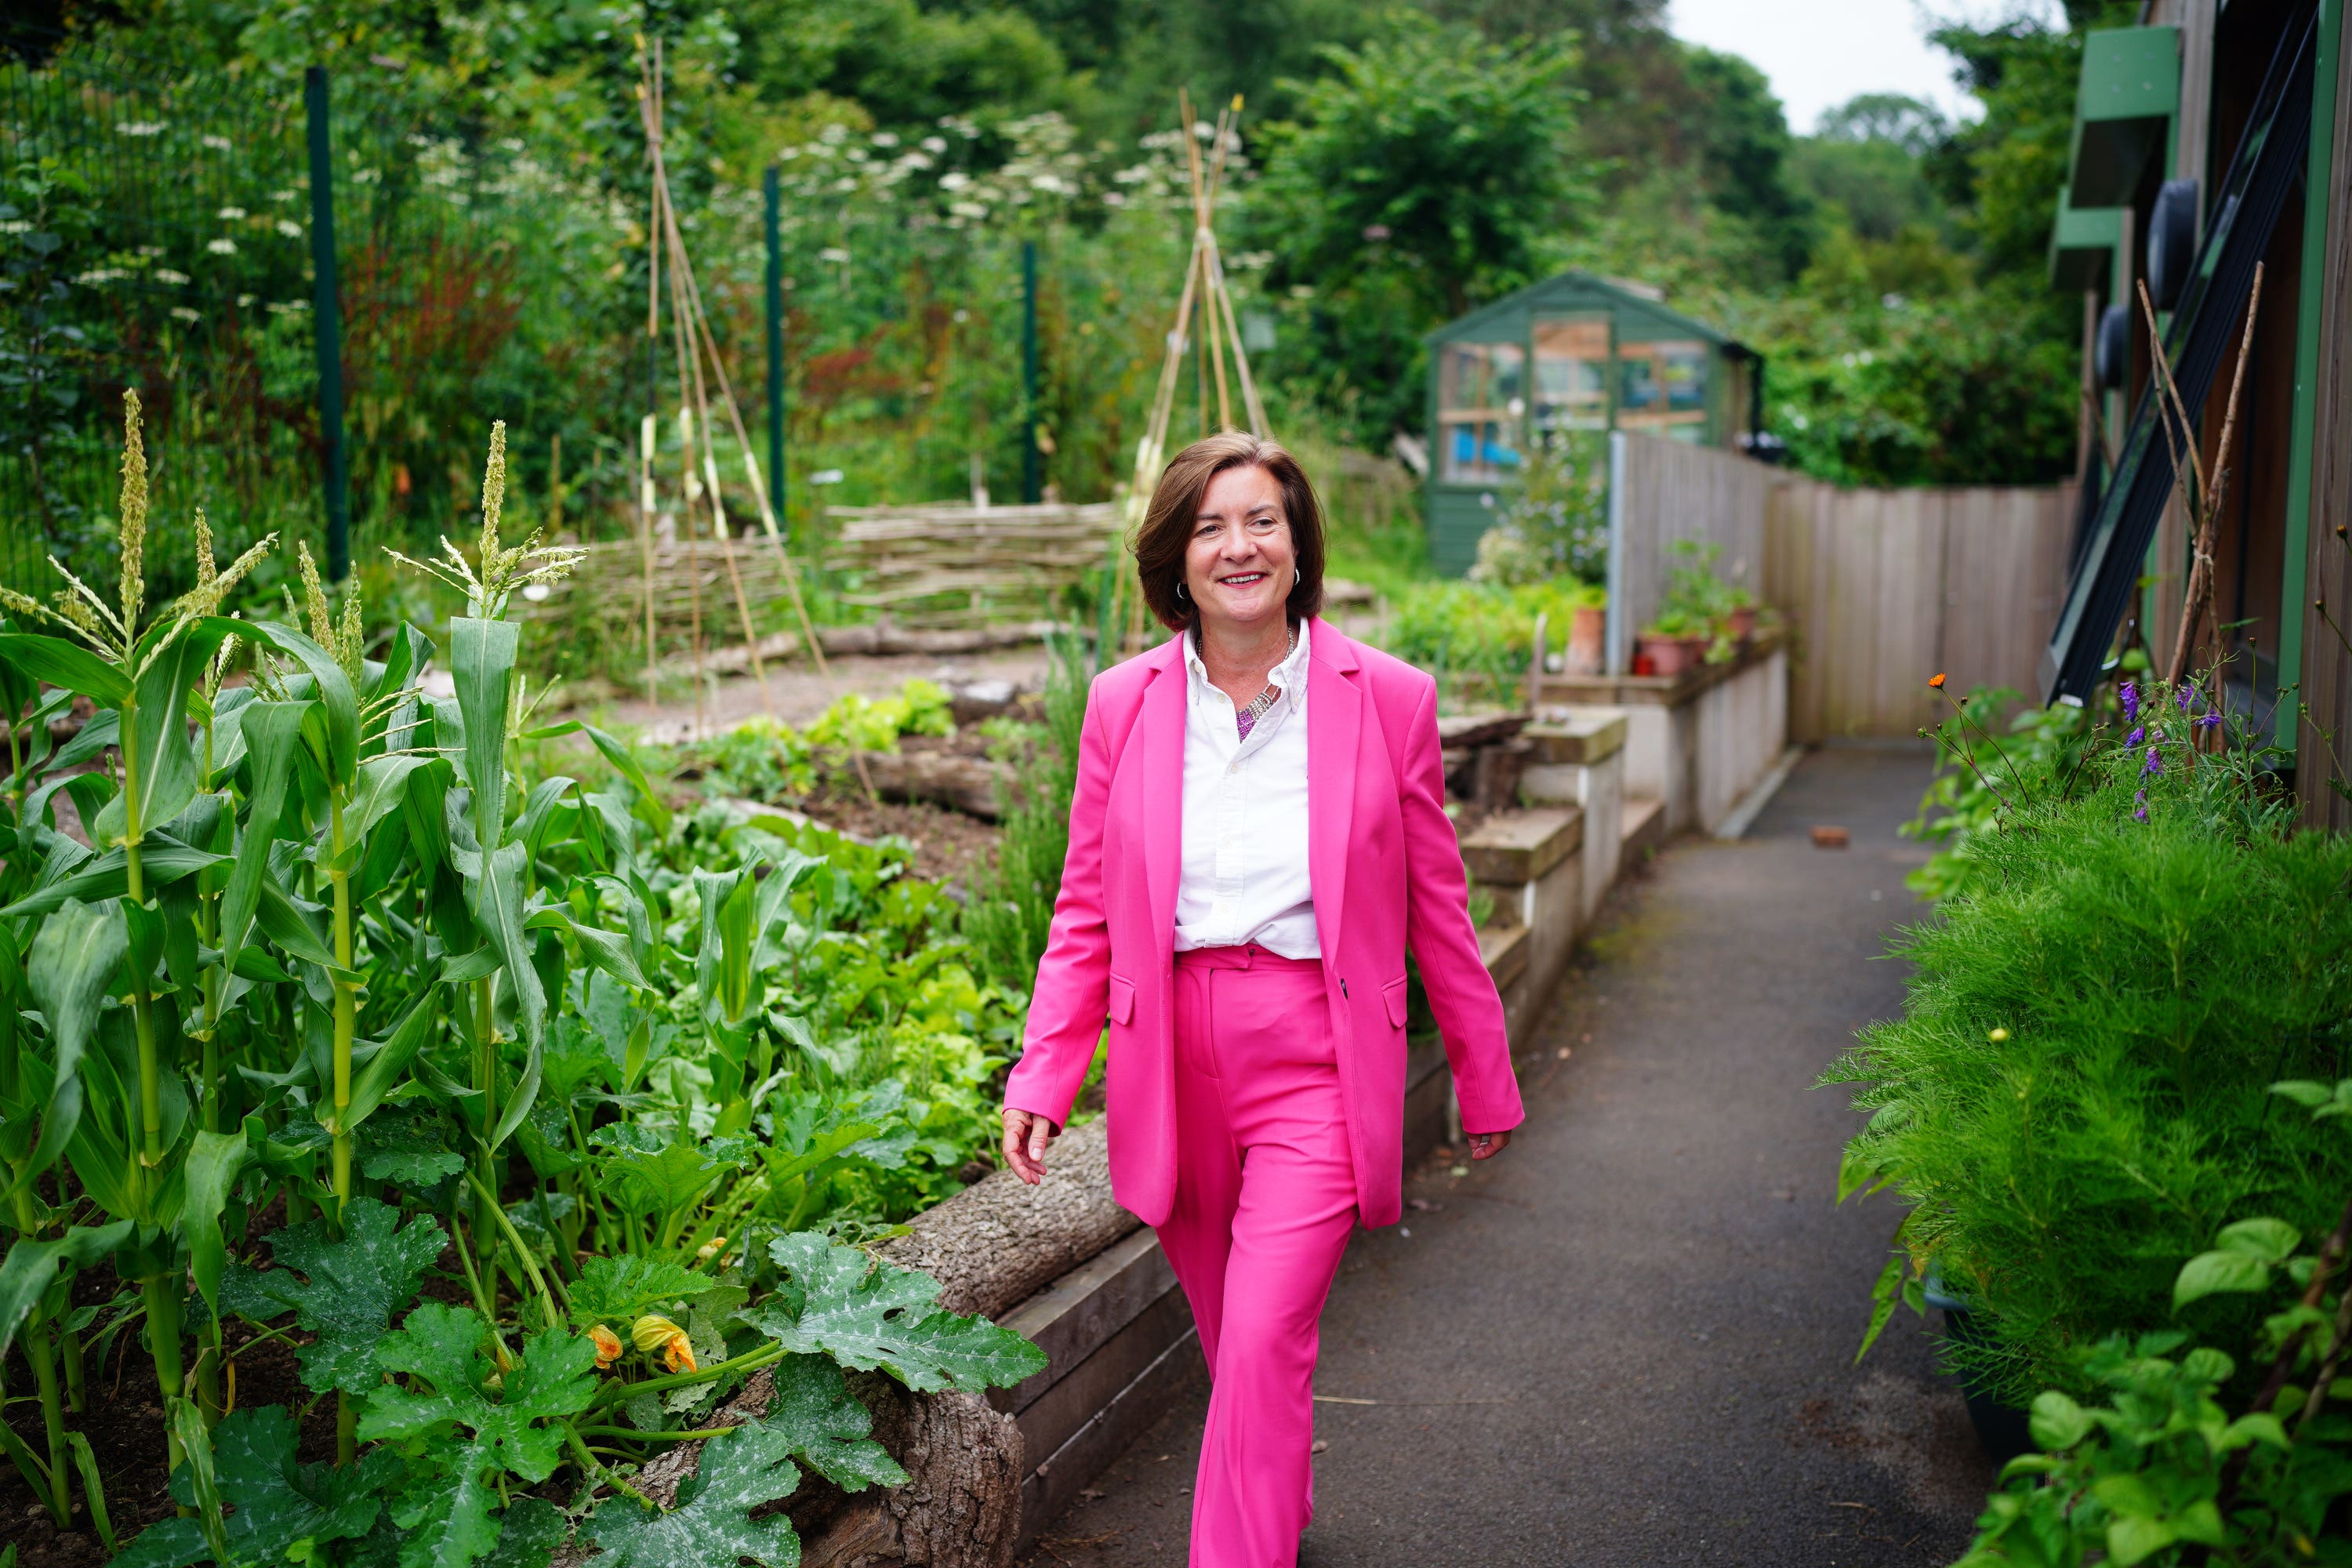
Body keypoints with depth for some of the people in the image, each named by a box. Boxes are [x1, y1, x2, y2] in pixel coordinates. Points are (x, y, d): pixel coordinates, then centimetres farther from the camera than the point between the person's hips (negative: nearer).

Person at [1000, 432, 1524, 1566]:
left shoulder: (1386, 698, -5)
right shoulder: (1125, 704, 0)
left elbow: (1437, 908, 3)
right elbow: (1086, 914, 5)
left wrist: (1486, 1081, 10)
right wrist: (1042, 1075, -4)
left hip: (1315, 1061, -3)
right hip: (1174, 1063, 3)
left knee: (1265, 1343, -12)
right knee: (1231, 1339, 19)